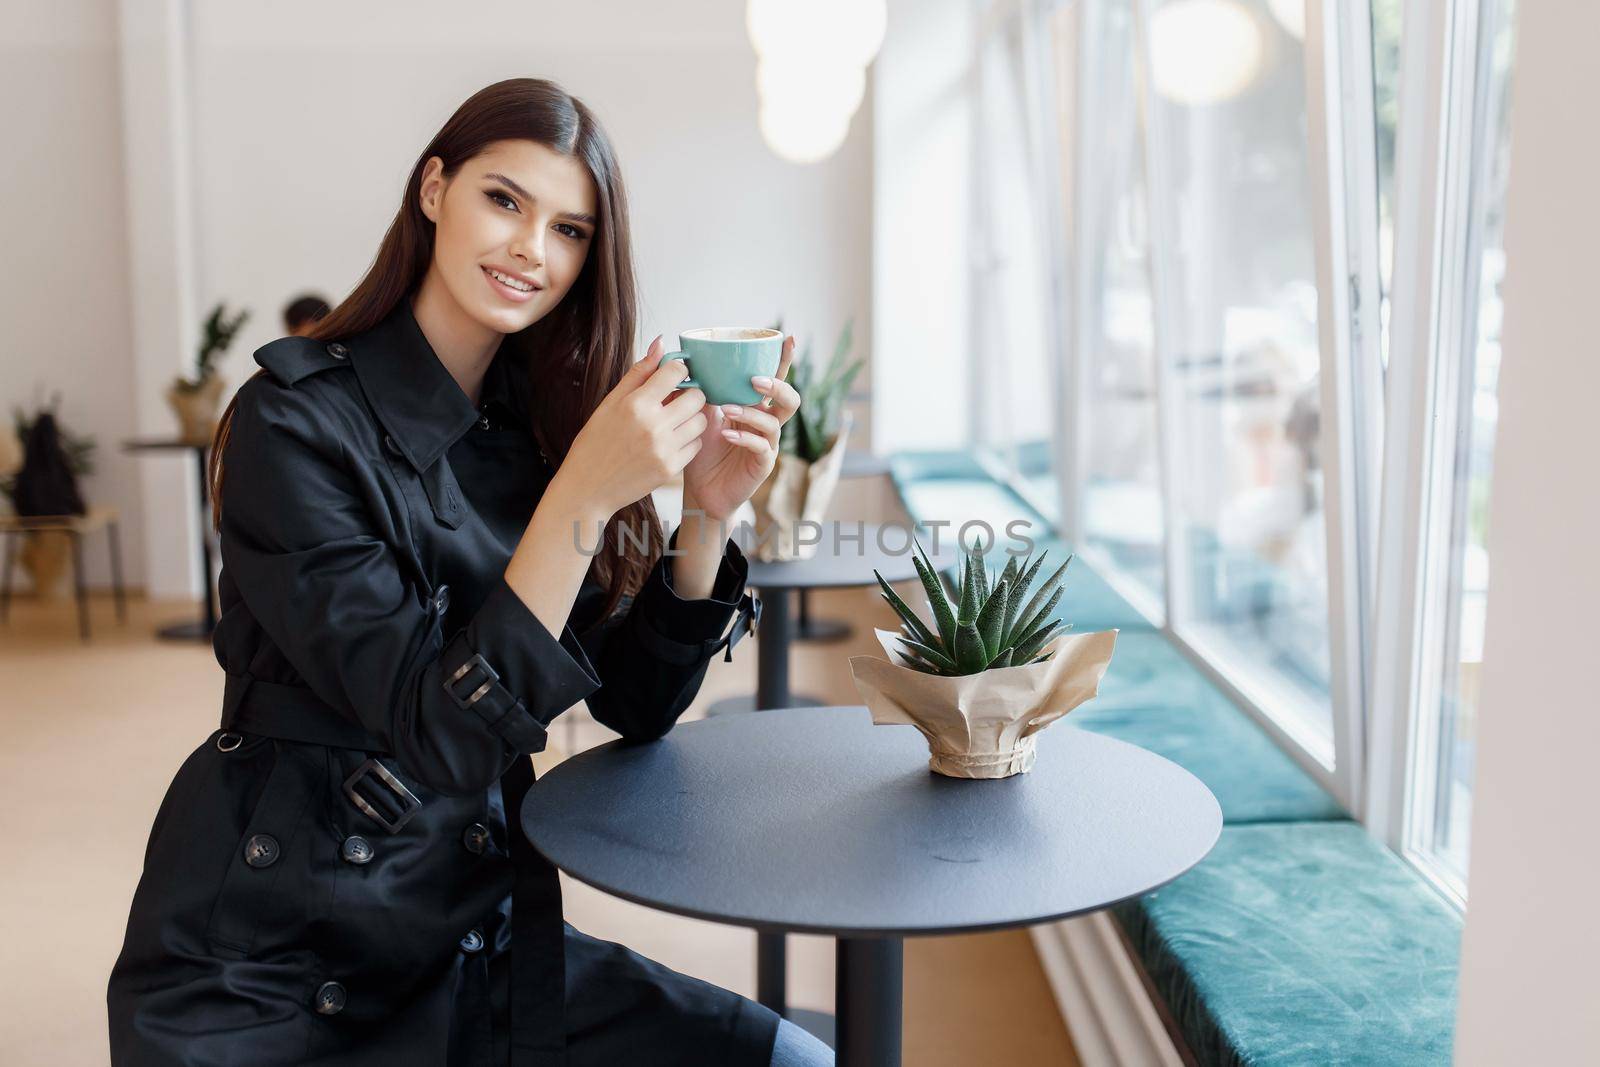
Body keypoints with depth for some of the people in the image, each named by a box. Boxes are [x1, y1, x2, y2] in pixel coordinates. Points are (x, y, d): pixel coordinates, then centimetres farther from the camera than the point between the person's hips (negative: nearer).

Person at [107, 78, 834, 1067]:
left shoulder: (540, 419, 2)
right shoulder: (296, 422, -14)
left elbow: (638, 705, 1)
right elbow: (436, 733, -21)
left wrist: (706, 510, -12)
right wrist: (582, 496, -29)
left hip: (479, 938, 5)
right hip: (267, 986, -4)